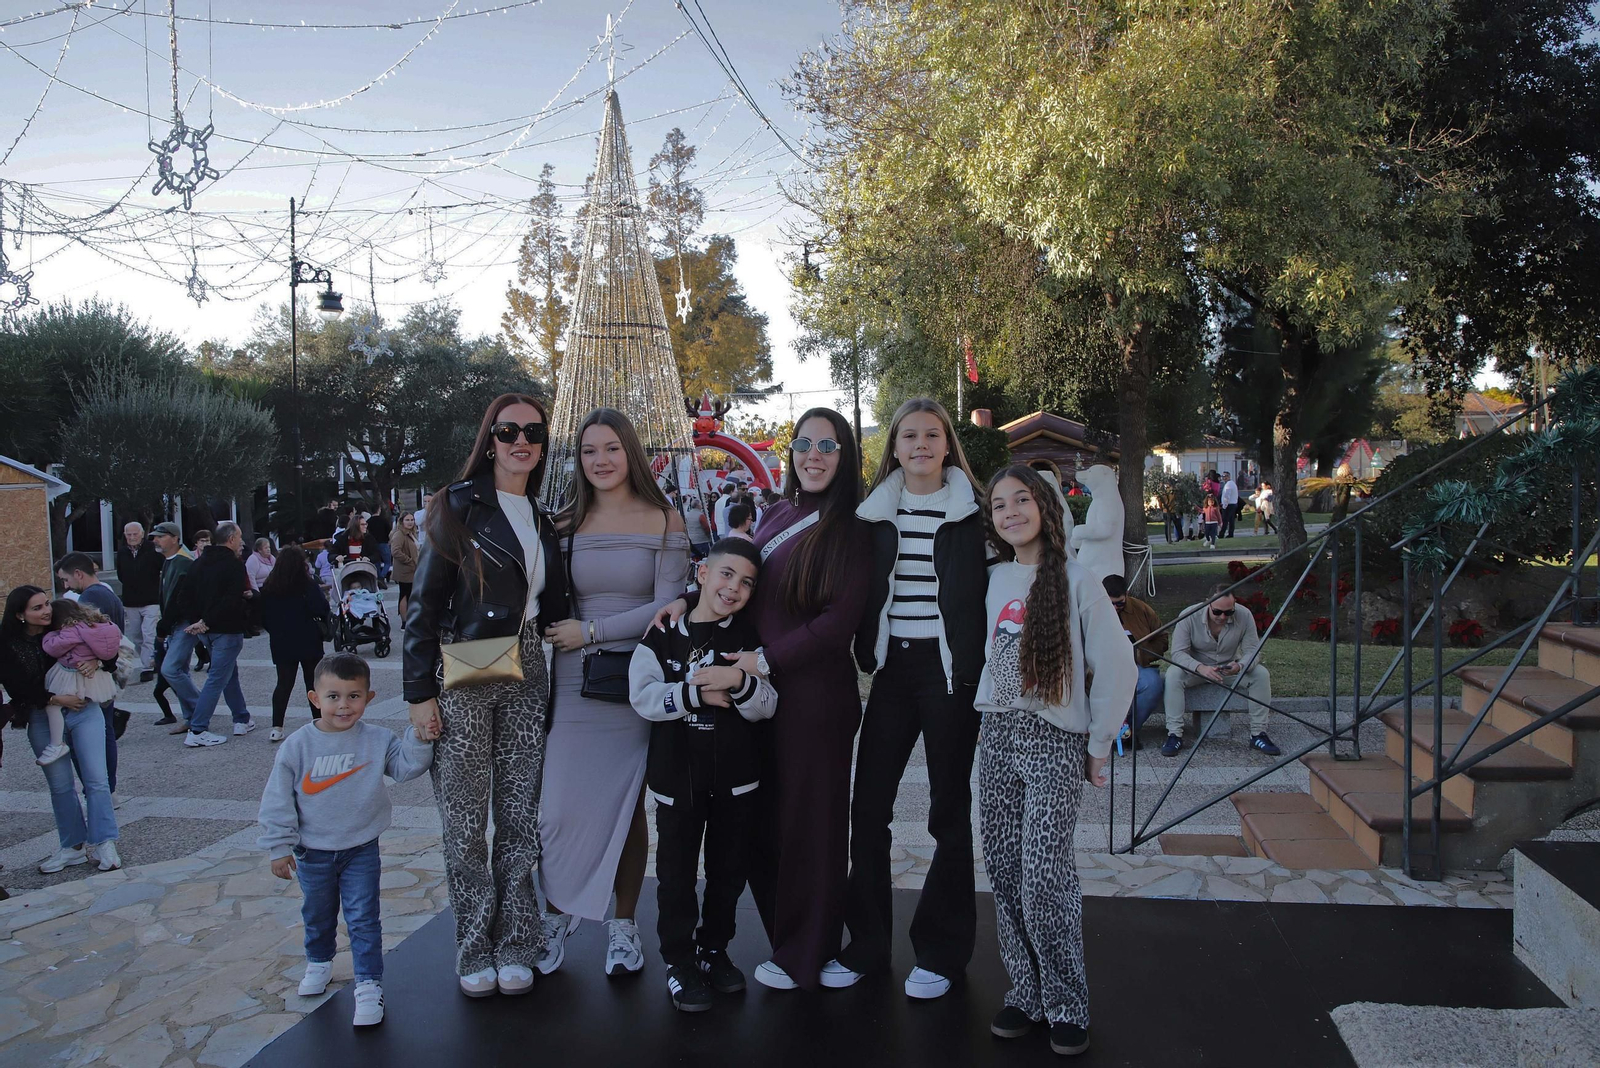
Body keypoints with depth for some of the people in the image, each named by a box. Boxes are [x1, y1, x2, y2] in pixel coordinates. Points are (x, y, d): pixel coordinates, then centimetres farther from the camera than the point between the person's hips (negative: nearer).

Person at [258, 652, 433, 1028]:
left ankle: (369, 985, 10)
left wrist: (418, 738, -26)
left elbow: (407, 767, -10)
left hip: (361, 850, -1)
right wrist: (279, 847, -4)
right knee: (317, 915, 23)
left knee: (363, 919, 0)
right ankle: (319, 962, 48)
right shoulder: (298, 746, -12)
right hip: (313, 852, 1)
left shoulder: (378, 740, -11)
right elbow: (278, 800, -6)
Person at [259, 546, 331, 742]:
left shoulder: (268, 587, 2)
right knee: (313, 682, 8)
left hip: (281, 644, 3)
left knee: (284, 684, 7)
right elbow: (322, 610, -17)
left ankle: (276, 727, 0)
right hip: (308, 643, -3)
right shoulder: (307, 585, -12)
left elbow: (263, 616, 6)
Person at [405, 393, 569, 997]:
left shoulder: (544, 518, 13)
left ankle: (515, 945, 20)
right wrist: (421, 692, -10)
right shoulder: (458, 506, -3)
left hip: (526, 679, 4)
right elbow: (424, 605, -6)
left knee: (520, 816, 8)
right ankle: (476, 950, 17)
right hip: (463, 678, -4)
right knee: (465, 821, 3)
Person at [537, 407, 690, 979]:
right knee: (559, 807, -2)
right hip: (573, 681, 1)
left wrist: (591, 631, -11)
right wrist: (556, 638, -6)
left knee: (627, 804, 8)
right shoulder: (565, 524, 7)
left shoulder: (663, 521, 0)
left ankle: (623, 923, 24)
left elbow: (667, 605, -8)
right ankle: (556, 914, 21)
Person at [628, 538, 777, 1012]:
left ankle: (713, 948, 31)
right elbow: (643, 697, -10)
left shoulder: (750, 639, 1)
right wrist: (697, 693, -19)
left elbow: (767, 706, -5)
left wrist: (740, 683, -23)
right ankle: (679, 959, 20)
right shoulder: (664, 635, -1)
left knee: (728, 869, 13)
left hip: (737, 775, 2)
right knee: (677, 871, 6)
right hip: (677, 773, -1)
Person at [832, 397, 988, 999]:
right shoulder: (876, 510, 8)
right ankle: (867, 944, 20)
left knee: (950, 809, 7)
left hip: (950, 668, -3)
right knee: (868, 807, 4)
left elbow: (990, 588, -2)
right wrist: (866, 653, 4)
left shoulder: (971, 509, -1)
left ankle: (940, 951, 21)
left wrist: (980, 667, -7)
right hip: (892, 667, 3)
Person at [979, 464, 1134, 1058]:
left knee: (1044, 879, -10)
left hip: (1055, 741, -5)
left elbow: (1116, 668, -4)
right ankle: (1025, 992, 20)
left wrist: (1099, 747, -2)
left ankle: (1066, 1005, 8)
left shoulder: (1076, 582, -6)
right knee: (1004, 873, 6)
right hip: (997, 739, 5)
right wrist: (992, 719, 12)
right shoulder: (995, 581, 8)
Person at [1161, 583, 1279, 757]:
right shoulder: (1188, 616, -22)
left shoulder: (1244, 616, -17)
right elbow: (1178, 652, -25)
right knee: (1173, 674, -32)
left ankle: (1258, 734, -15)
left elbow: (1253, 650, -15)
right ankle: (1174, 734, -28)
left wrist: (1240, 666, -39)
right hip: (1195, 668, -2)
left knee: (1261, 674, -23)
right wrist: (1200, 668, -45)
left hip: (1229, 668, 2)